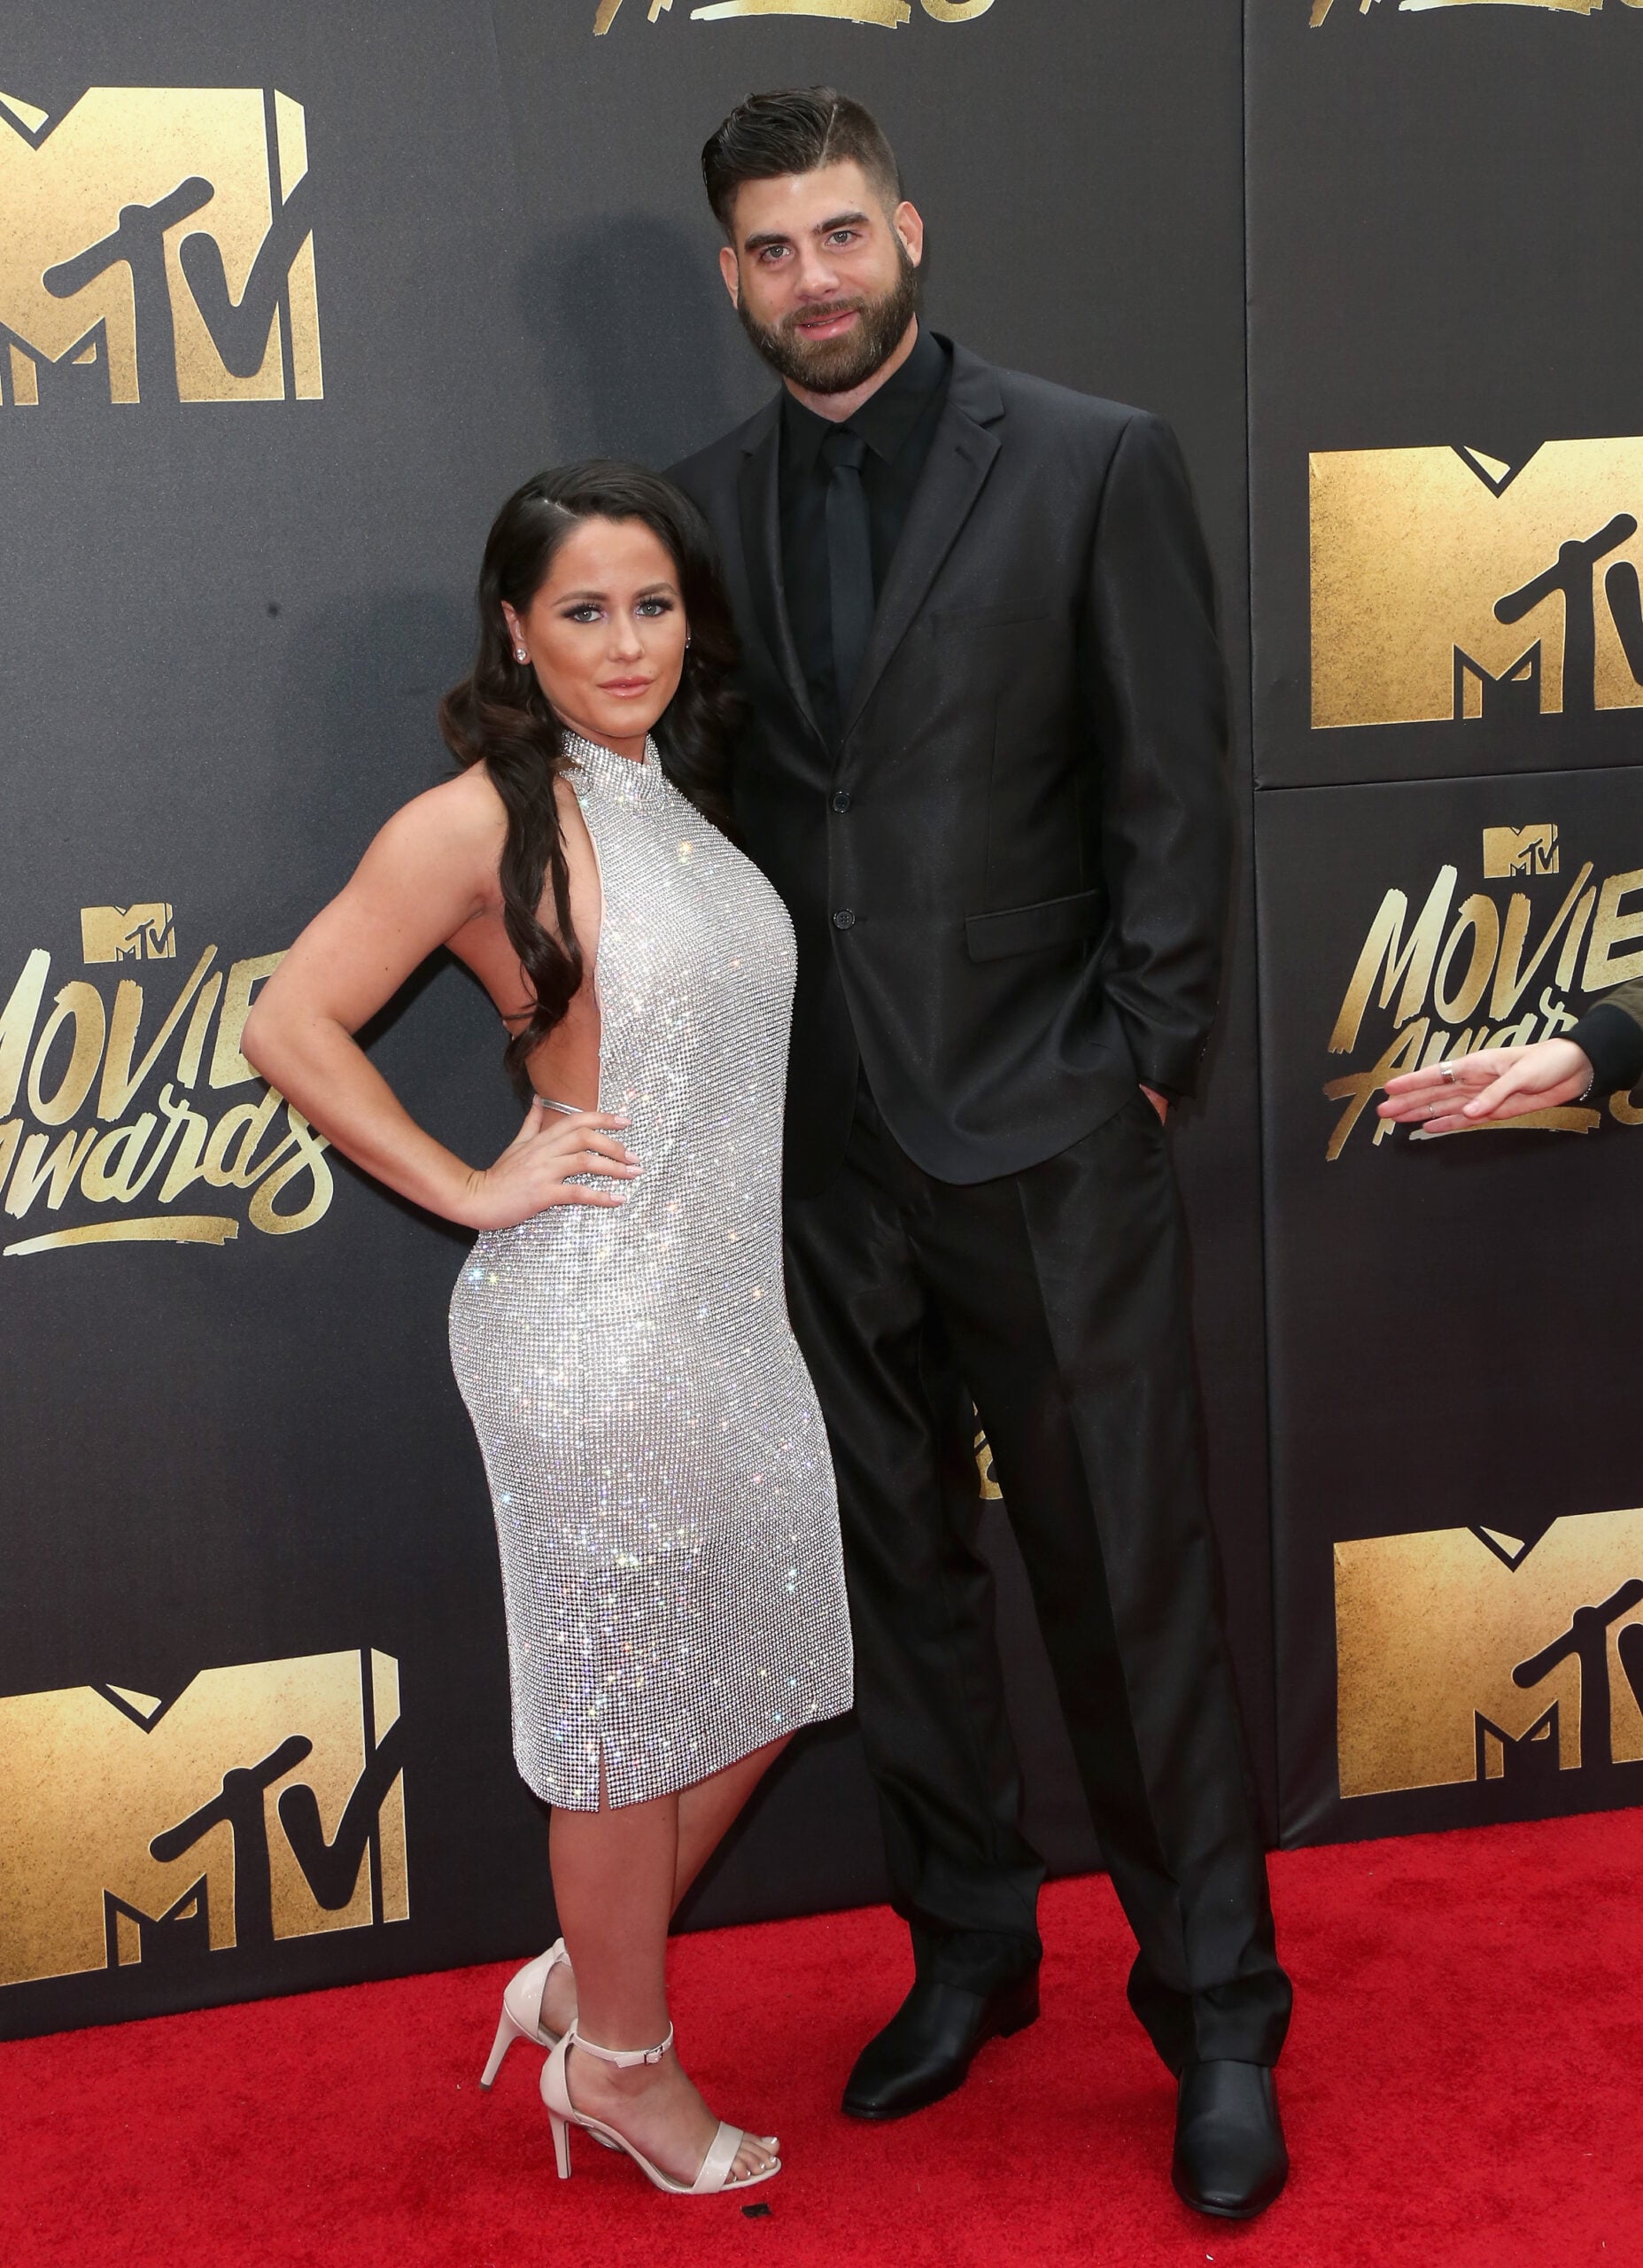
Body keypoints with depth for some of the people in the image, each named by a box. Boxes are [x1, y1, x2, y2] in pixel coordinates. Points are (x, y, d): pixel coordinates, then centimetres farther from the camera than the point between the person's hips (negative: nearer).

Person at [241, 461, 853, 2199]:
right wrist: (473, 1190, -13)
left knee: (765, 1668, 15)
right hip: (598, 1319, -8)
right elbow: (290, 1026, -15)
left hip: (729, 1303, 8)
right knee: (630, 1703, 5)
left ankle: (585, 1976, 34)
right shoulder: (483, 820, -13)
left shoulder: (673, 800, 11)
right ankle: (618, 2059, 27)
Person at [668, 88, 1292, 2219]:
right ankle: (968, 1951, 34)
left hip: (1047, 1146, -4)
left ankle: (1217, 2018, 20)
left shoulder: (1094, 462, -4)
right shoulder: (708, 503, 7)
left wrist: (1141, 1062, -7)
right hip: (821, 1151, 4)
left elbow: (1173, 790, -4)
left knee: (1132, 1591, 3)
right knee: (900, 1576, 15)